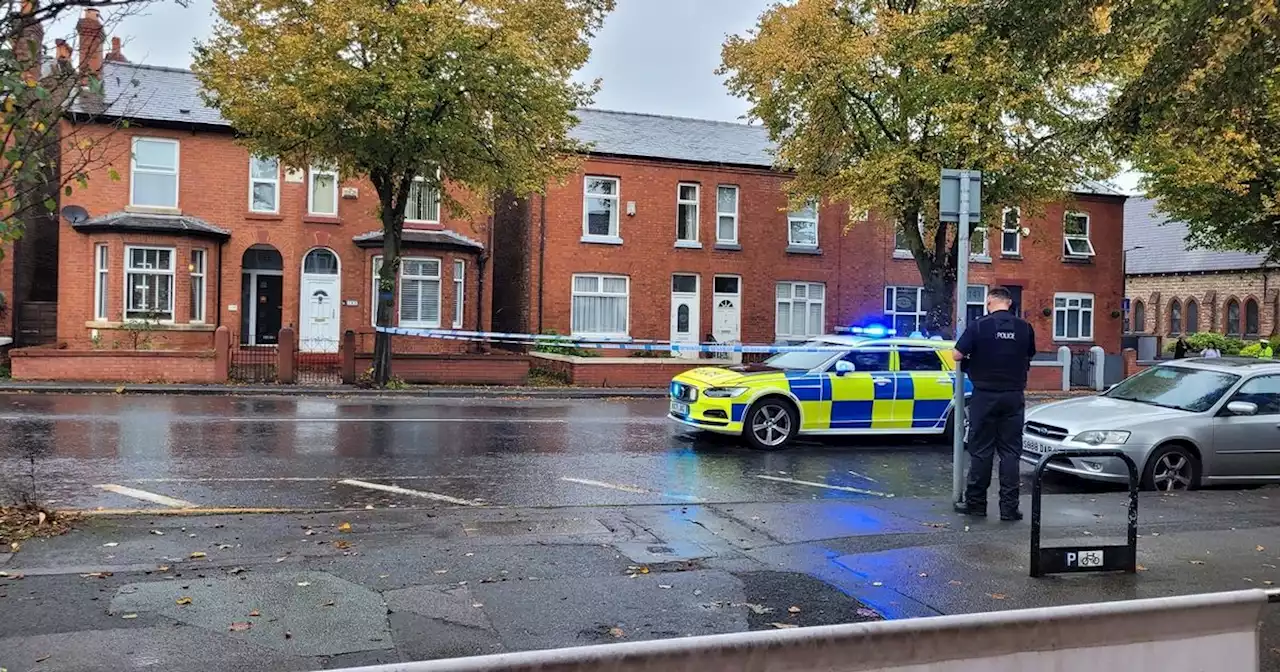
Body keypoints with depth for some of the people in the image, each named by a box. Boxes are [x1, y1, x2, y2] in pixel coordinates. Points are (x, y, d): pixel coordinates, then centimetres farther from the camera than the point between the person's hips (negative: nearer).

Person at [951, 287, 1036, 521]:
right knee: (1010, 451, 5)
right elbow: (1029, 357, 14)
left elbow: (957, 355, -10)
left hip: (985, 395, -2)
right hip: (1014, 396, 2)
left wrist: (975, 353, 12)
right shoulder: (1025, 327, 0)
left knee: (981, 451, 5)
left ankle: (976, 503, 12)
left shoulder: (980, 326, -9)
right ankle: (1009, 507, 5)